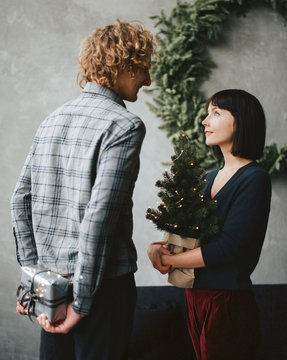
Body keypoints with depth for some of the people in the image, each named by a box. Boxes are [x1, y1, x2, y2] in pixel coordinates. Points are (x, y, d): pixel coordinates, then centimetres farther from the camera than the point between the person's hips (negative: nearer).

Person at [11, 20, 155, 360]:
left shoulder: (53, 120, 9)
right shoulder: (125, 125, -14)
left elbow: (21, 200, 8)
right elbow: (99, 214, -23)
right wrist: (82, 301, -18)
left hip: (52, 277, 7)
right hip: (104, 281, -7)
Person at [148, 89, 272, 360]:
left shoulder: (254, 179, -14)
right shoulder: (208, 178, 10)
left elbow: (227, 248, -20)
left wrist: (168, 259, -13)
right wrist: (156, 247, -12)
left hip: (228, 301, -7)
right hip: (195, 296, 7)